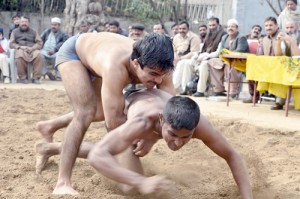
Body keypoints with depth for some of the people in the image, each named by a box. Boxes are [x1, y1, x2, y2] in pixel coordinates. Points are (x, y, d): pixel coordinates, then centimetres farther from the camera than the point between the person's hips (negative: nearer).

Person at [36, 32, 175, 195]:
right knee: (86, 113, -25)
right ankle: (62, 183, -23)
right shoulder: (116, 67, -48)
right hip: (73, 51, -7)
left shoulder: (157, 66, -30)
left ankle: (49, 126, 40)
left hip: (92, 53, 7)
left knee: (101, 113, 20)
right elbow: (114, 121, -45)